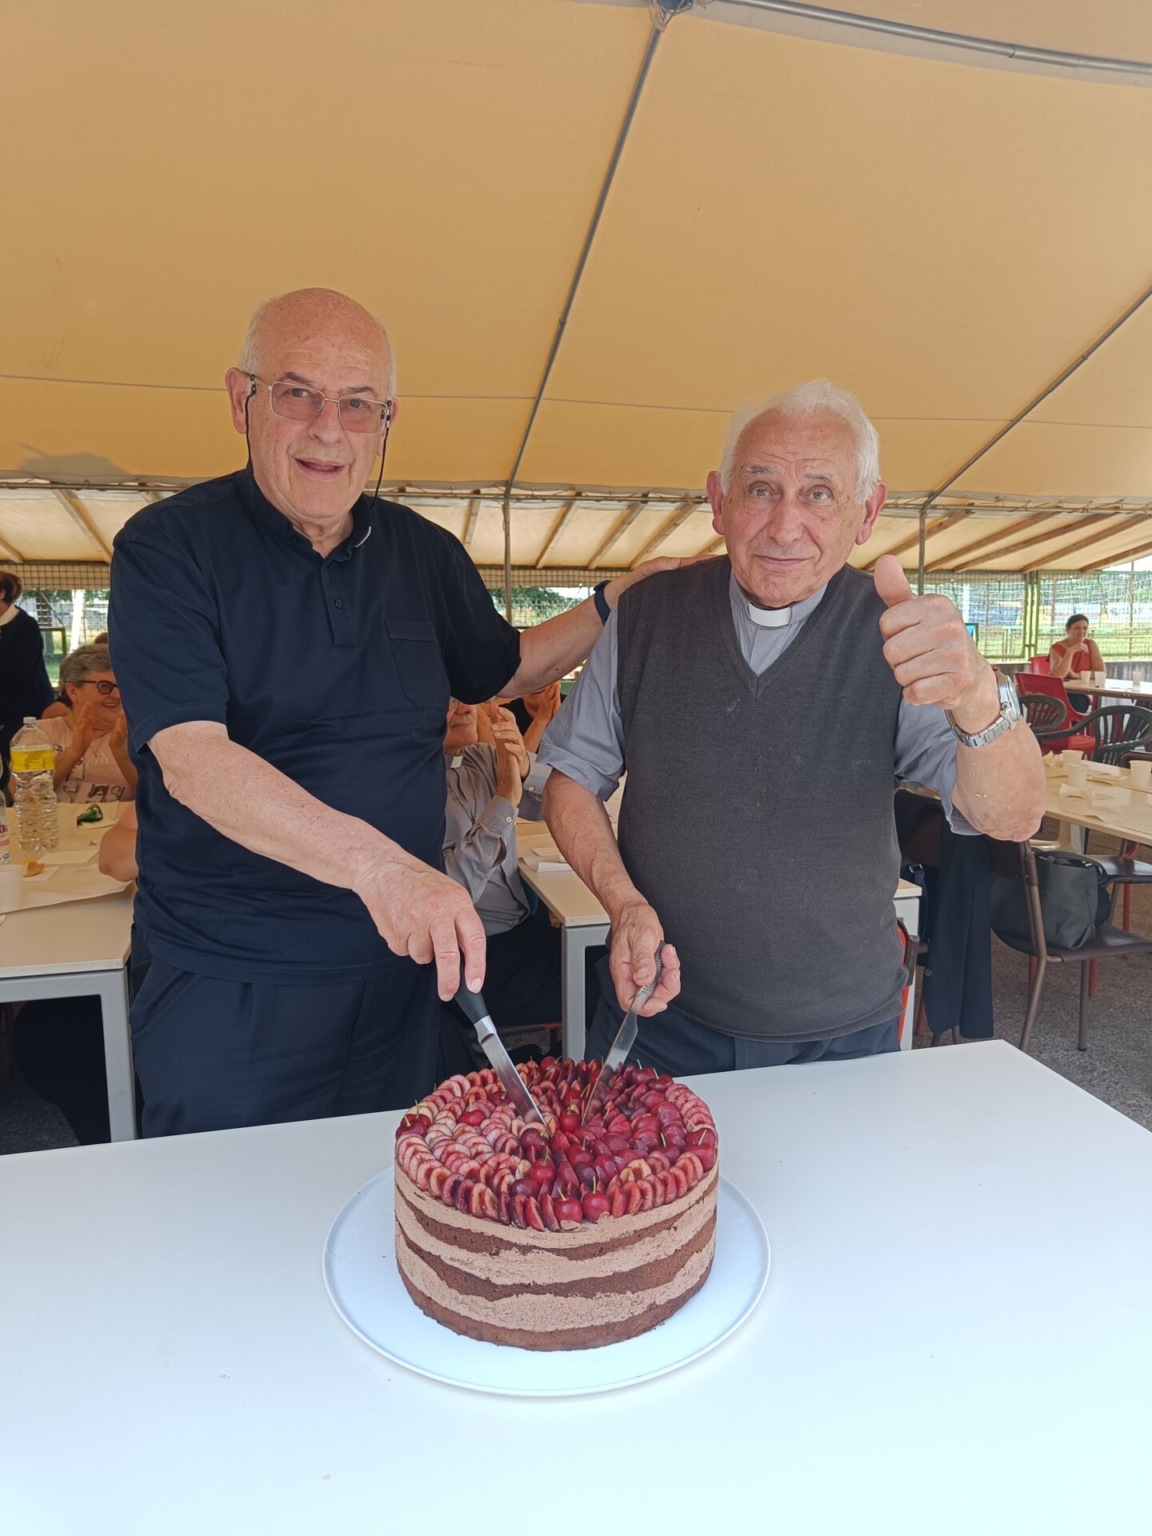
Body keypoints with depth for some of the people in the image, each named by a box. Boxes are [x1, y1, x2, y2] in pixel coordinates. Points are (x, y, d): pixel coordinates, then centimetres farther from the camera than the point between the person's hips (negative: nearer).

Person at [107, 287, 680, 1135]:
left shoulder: (427, 553, 3)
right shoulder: (167, 549, -11)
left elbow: (502, 670, 20)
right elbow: (188, 757, -24)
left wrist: (616, 601, 6)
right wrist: (374, 863, -37)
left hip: (401, 969, 4)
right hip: (227, 991, -4)